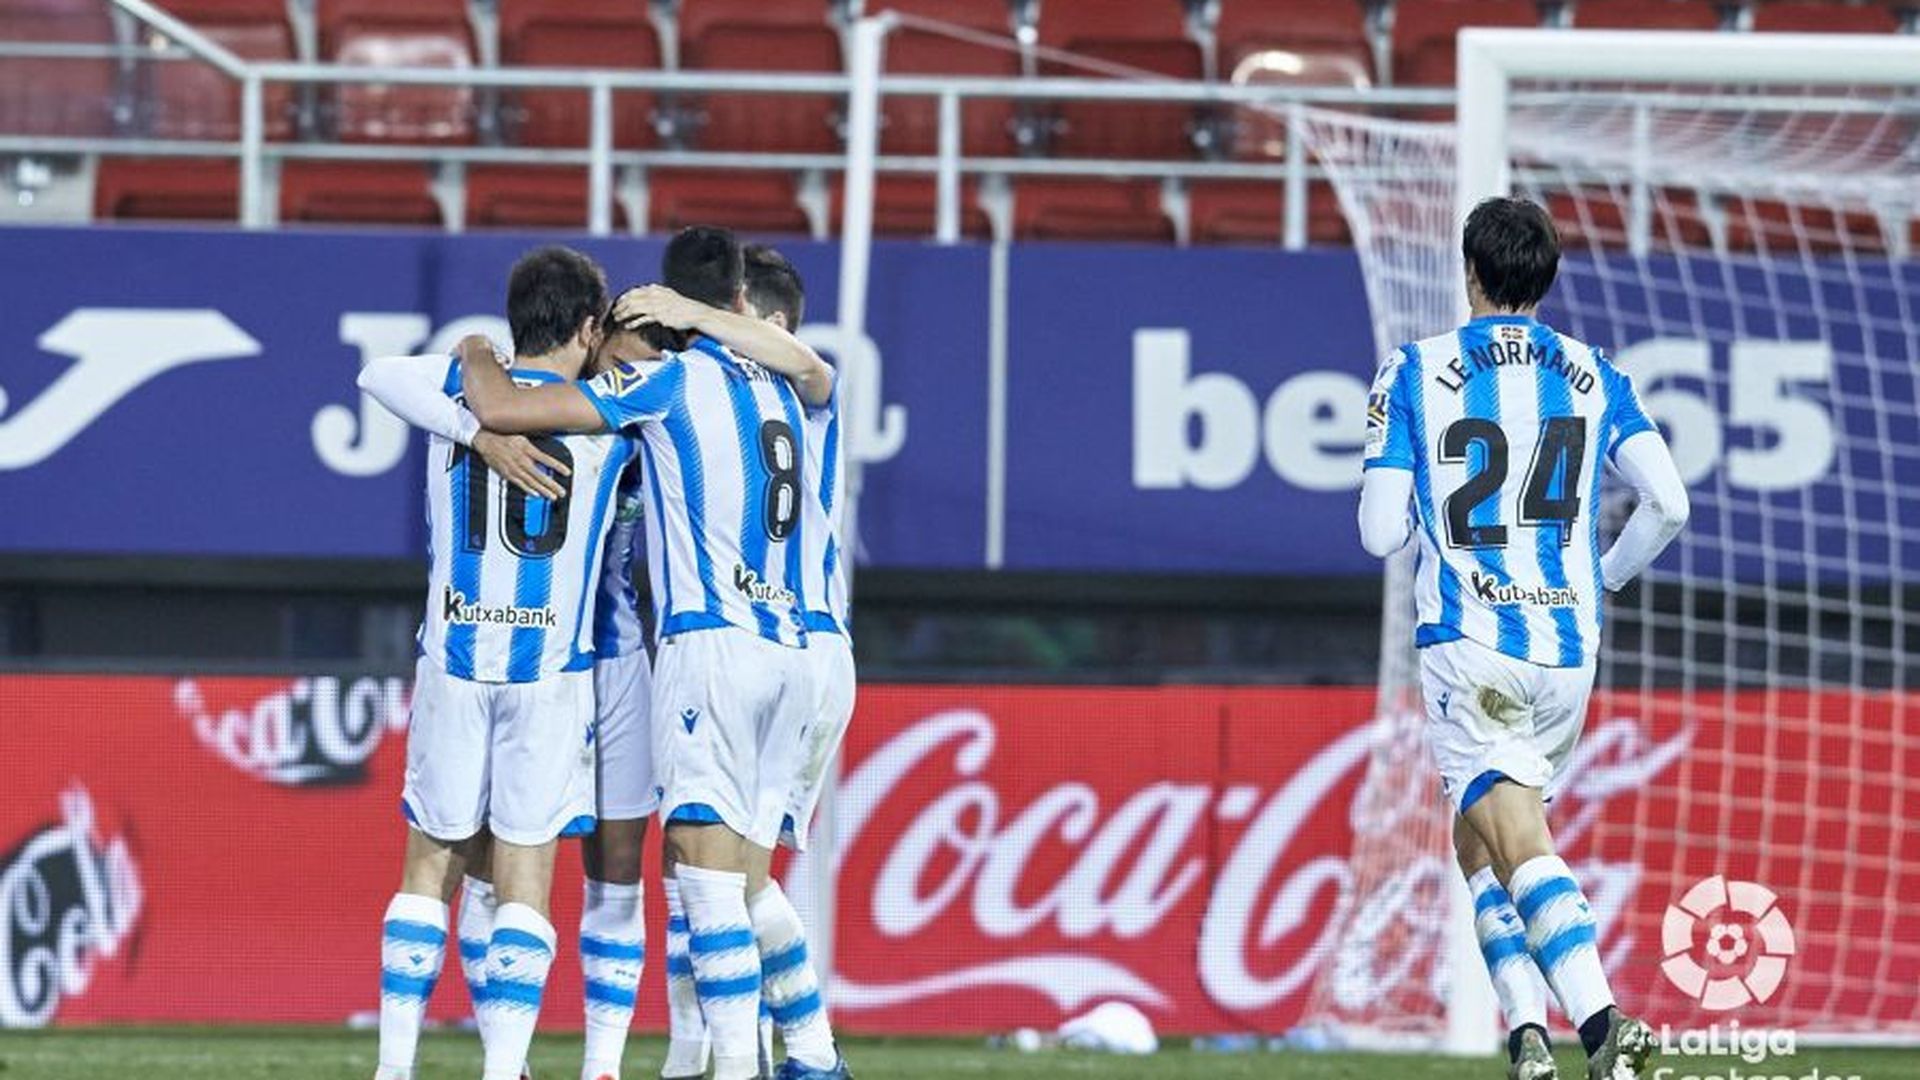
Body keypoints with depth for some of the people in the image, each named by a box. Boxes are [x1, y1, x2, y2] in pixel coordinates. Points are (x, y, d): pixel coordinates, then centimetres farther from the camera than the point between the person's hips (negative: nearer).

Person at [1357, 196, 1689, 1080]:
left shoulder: (1414, 374, -1)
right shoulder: (1595, 376, 7)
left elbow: (1380, 533, -3)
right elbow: (1667, 505, -1)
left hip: (1468, 644, -4)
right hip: (1568, 647, 4)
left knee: (1521, 846, -12)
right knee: (1477, 838, 19)